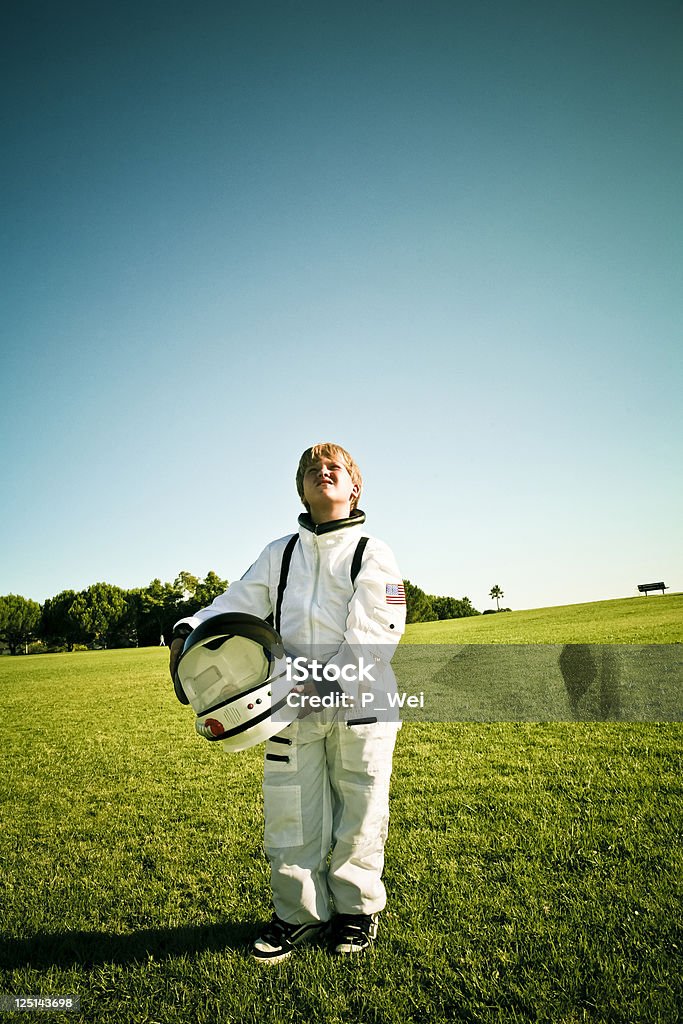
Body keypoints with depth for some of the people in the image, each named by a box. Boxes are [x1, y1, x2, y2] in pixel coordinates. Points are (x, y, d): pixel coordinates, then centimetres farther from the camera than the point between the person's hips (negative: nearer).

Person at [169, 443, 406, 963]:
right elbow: (238, 603, 3)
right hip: (295, 705, 3)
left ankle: (358, 909, 32)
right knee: (291, 816, 9)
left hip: (359, 705, -3)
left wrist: (328, 687, -24)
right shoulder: (279, 554, 11)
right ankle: (300, 913, 30)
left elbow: (373, 639, -12)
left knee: (359, 816, 10)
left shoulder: (373, 554, -3)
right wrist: (189, 631, -15)